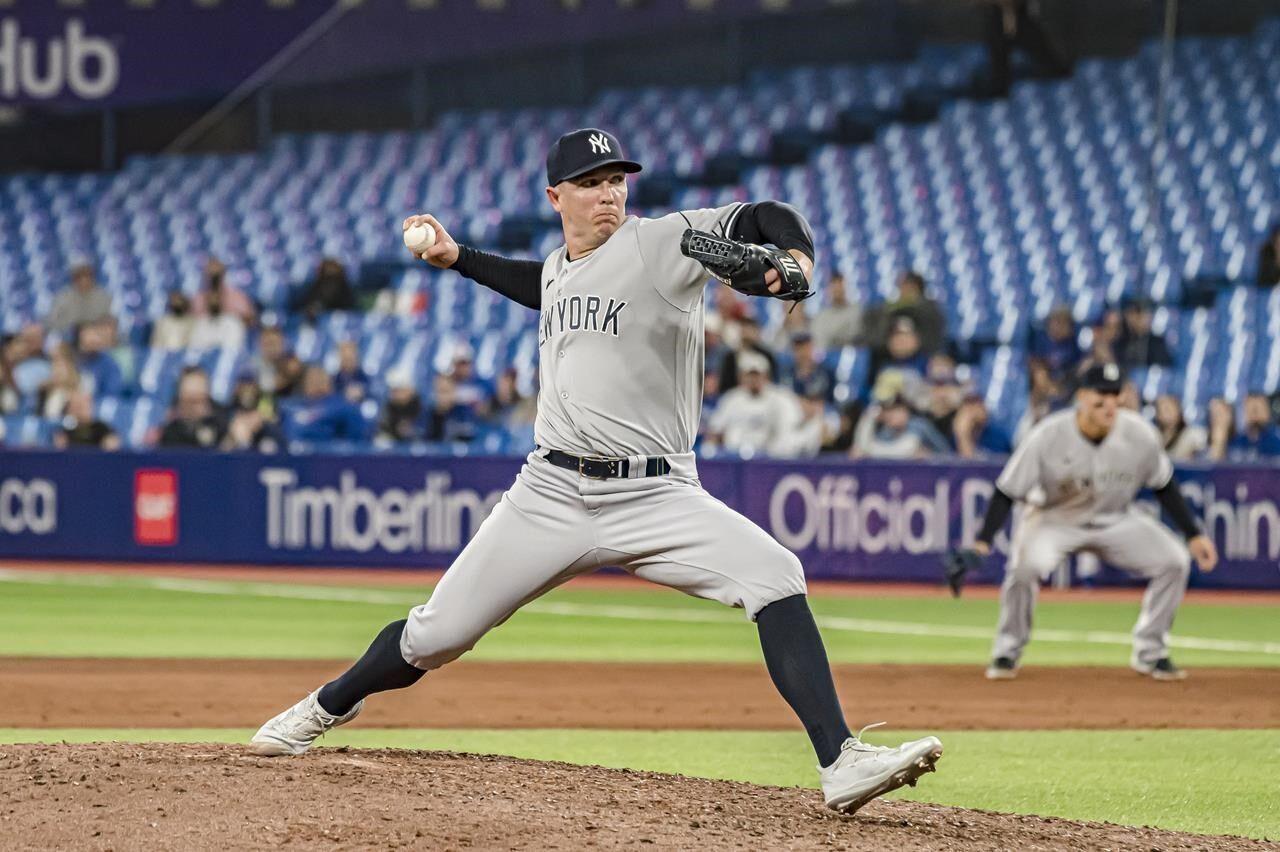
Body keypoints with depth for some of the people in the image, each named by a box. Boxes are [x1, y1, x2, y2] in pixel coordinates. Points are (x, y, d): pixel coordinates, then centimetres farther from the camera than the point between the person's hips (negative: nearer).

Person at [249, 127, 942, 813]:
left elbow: (765, 218, -15)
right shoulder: (556, 269, 15)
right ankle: (328, 708, 34)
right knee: (437, 634, 5)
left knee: (774, 576, -27)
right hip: (552, 495, 4)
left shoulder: (663, 242, -4)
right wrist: (458, 258, 38)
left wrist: (795, 254, -36)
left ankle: (840, 764, -31)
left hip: (655, 495, -4)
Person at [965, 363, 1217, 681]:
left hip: (1116, 520, 3)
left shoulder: (1140, 434, -18)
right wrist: (982, 541, -33)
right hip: (1056, 519, -3)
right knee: (1026, 565, -33)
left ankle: (1150, 652, 6)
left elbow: (1164, 487, -2)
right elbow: (1007, 492, -21)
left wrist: (1194, 535, -4)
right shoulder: (1048, 437, -26)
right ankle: (1007, 652, -10)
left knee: (1174, 561, -13)